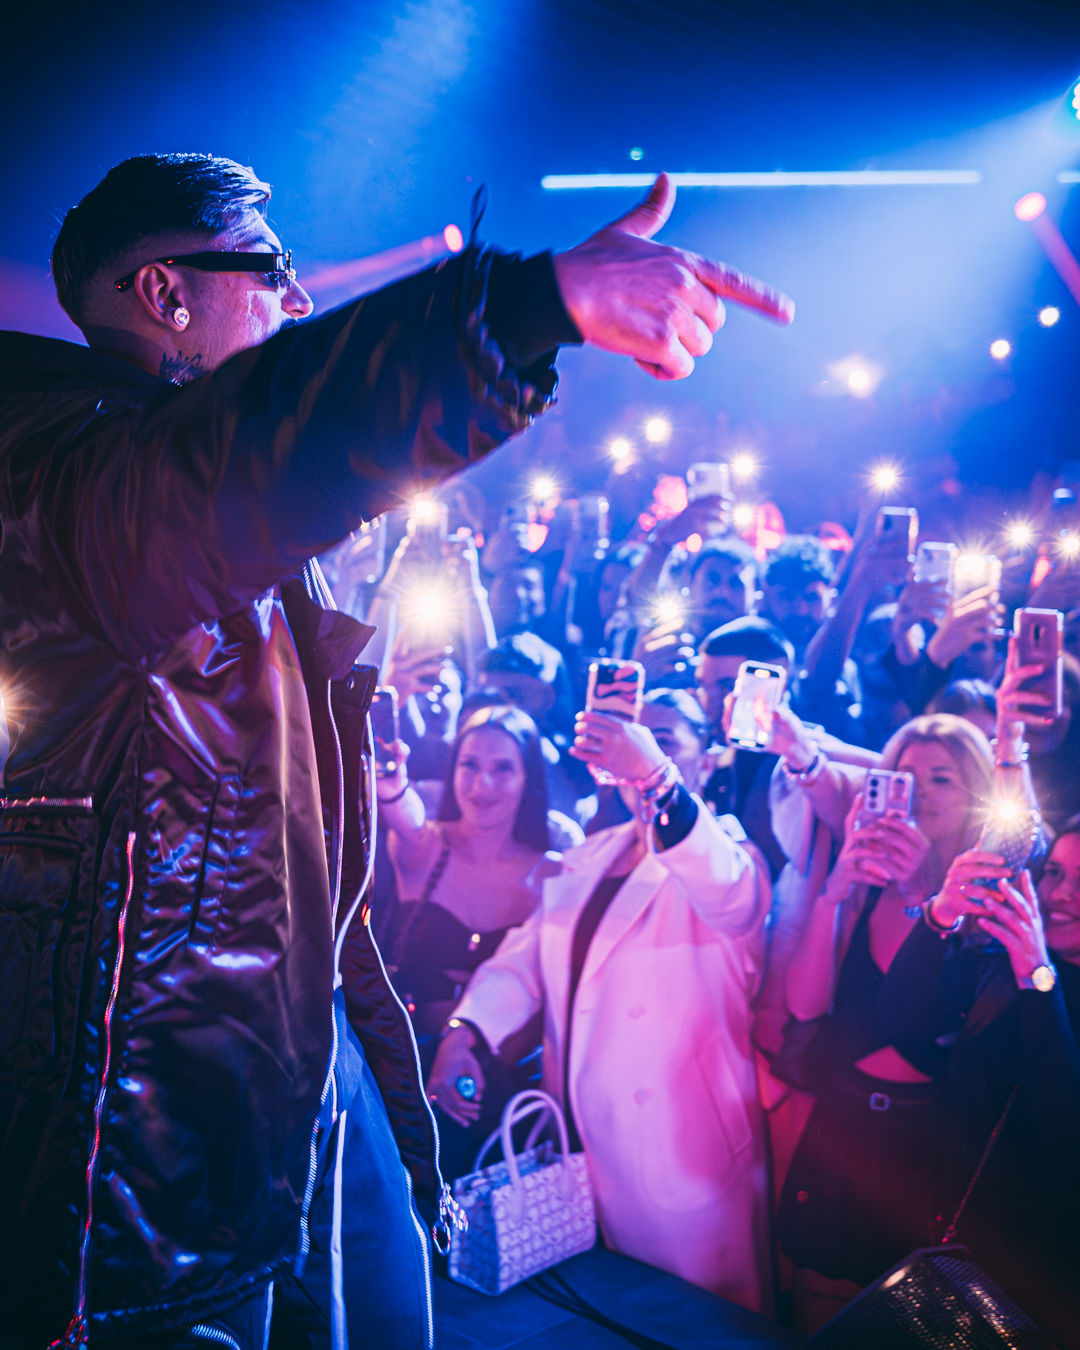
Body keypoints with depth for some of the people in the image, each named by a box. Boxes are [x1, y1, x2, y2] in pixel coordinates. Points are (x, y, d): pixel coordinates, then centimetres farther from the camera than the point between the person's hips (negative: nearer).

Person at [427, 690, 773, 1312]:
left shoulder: (723, 852, -9)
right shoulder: (588, 858, 11)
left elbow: (733, 899, -33)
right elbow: (526, 955, 7)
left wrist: (653, 773, -47)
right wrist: (466, 1030, -11)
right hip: (582, 1151, 6)